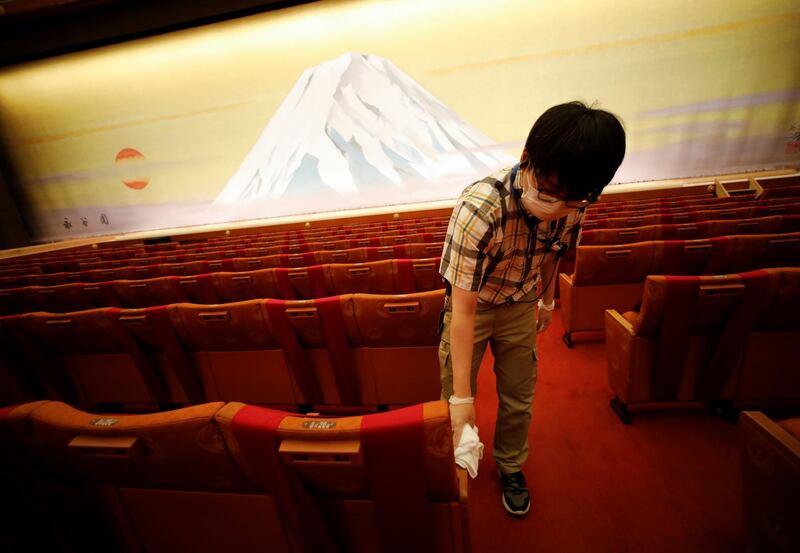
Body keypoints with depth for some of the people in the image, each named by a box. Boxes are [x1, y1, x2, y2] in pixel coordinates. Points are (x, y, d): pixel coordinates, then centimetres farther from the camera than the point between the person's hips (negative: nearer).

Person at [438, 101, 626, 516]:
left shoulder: (574, 206, -19)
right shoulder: (480, 208, -37)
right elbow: (464, 310, -34)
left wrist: (547, 299, 17)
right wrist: (463, 396, -29)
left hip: (521, 305, 4)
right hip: (470, 304, -3)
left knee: (519, 399, 14)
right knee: (454, 398, 8)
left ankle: (510, 468, 42)